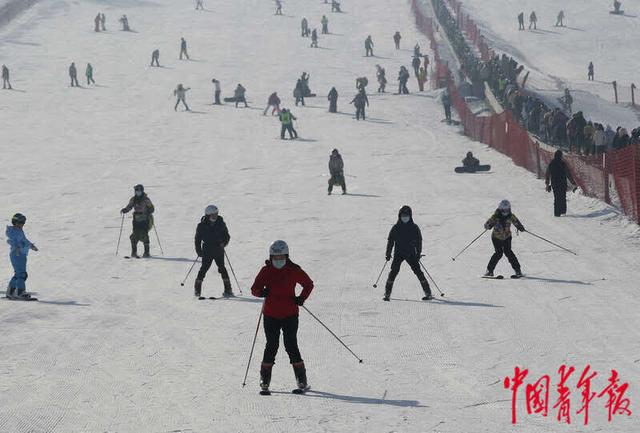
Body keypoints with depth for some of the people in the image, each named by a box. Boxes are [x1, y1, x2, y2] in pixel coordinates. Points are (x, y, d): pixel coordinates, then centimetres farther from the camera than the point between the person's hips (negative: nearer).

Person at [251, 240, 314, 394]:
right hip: (271, 315, 1)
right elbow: (254, 289, 5)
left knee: (291, 345, -3)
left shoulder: (294, 270, 0)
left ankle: (301, 378, 7)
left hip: (290, 314, -1)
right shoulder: (266, 271, 1)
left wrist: (302, 298, -4)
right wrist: (261, 292, -18)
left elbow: (308, 284, 12)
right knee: (272, 345, -4)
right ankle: (265, 379, 5)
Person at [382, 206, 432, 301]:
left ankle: (428, 293, -3)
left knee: (418, 271, -7)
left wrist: (418, 253, -2)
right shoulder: (396, 228, 5)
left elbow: (419, 241, 6)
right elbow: (390, 240, 9)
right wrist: (388, 253, 3)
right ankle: (387, 293, -3)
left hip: (411, 254, -1)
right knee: (393, 271, -10)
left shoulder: (414, 228, 3)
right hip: (398, 254, 1)